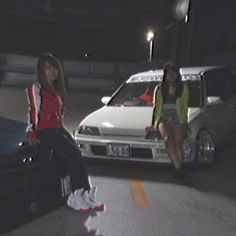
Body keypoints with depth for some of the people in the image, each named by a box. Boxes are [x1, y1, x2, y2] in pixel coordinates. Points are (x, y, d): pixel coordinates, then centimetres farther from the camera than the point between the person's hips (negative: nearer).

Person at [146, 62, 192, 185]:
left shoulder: (183, 88, 11)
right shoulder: (159, 89, 14)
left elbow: (185, 107, 8)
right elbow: (156, 106, 13)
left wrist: (185, 123, -1)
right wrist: (153, 124, 7)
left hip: (178, 120, 0)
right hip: (163, 119, 0)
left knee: (178, 142, -23)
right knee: (169, 140, -28)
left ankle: (179, 171, -21)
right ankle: (180, 170, -29)